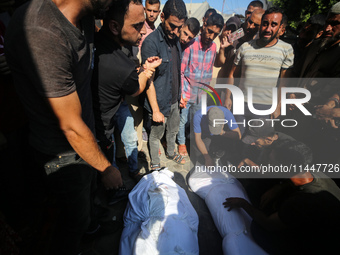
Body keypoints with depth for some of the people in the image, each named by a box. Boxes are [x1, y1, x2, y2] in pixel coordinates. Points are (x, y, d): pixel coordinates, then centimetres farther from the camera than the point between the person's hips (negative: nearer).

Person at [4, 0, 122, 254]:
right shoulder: (41, 34, -35)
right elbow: (71, 127, -27)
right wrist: (107, 169, -15)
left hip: (84, 138, 8)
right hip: (63, 154, -8)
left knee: (88, 192, 32)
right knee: (75, 217, 17)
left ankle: (87, 227, 62)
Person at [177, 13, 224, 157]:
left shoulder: (214, 47, 1)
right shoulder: (190, 45, -15)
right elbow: (180, 71, -12)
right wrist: (181, 94, -15)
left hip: (202, 93, 4)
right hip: (187, 92, -4)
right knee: (182, 119, 9)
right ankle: (181, 143, 32)